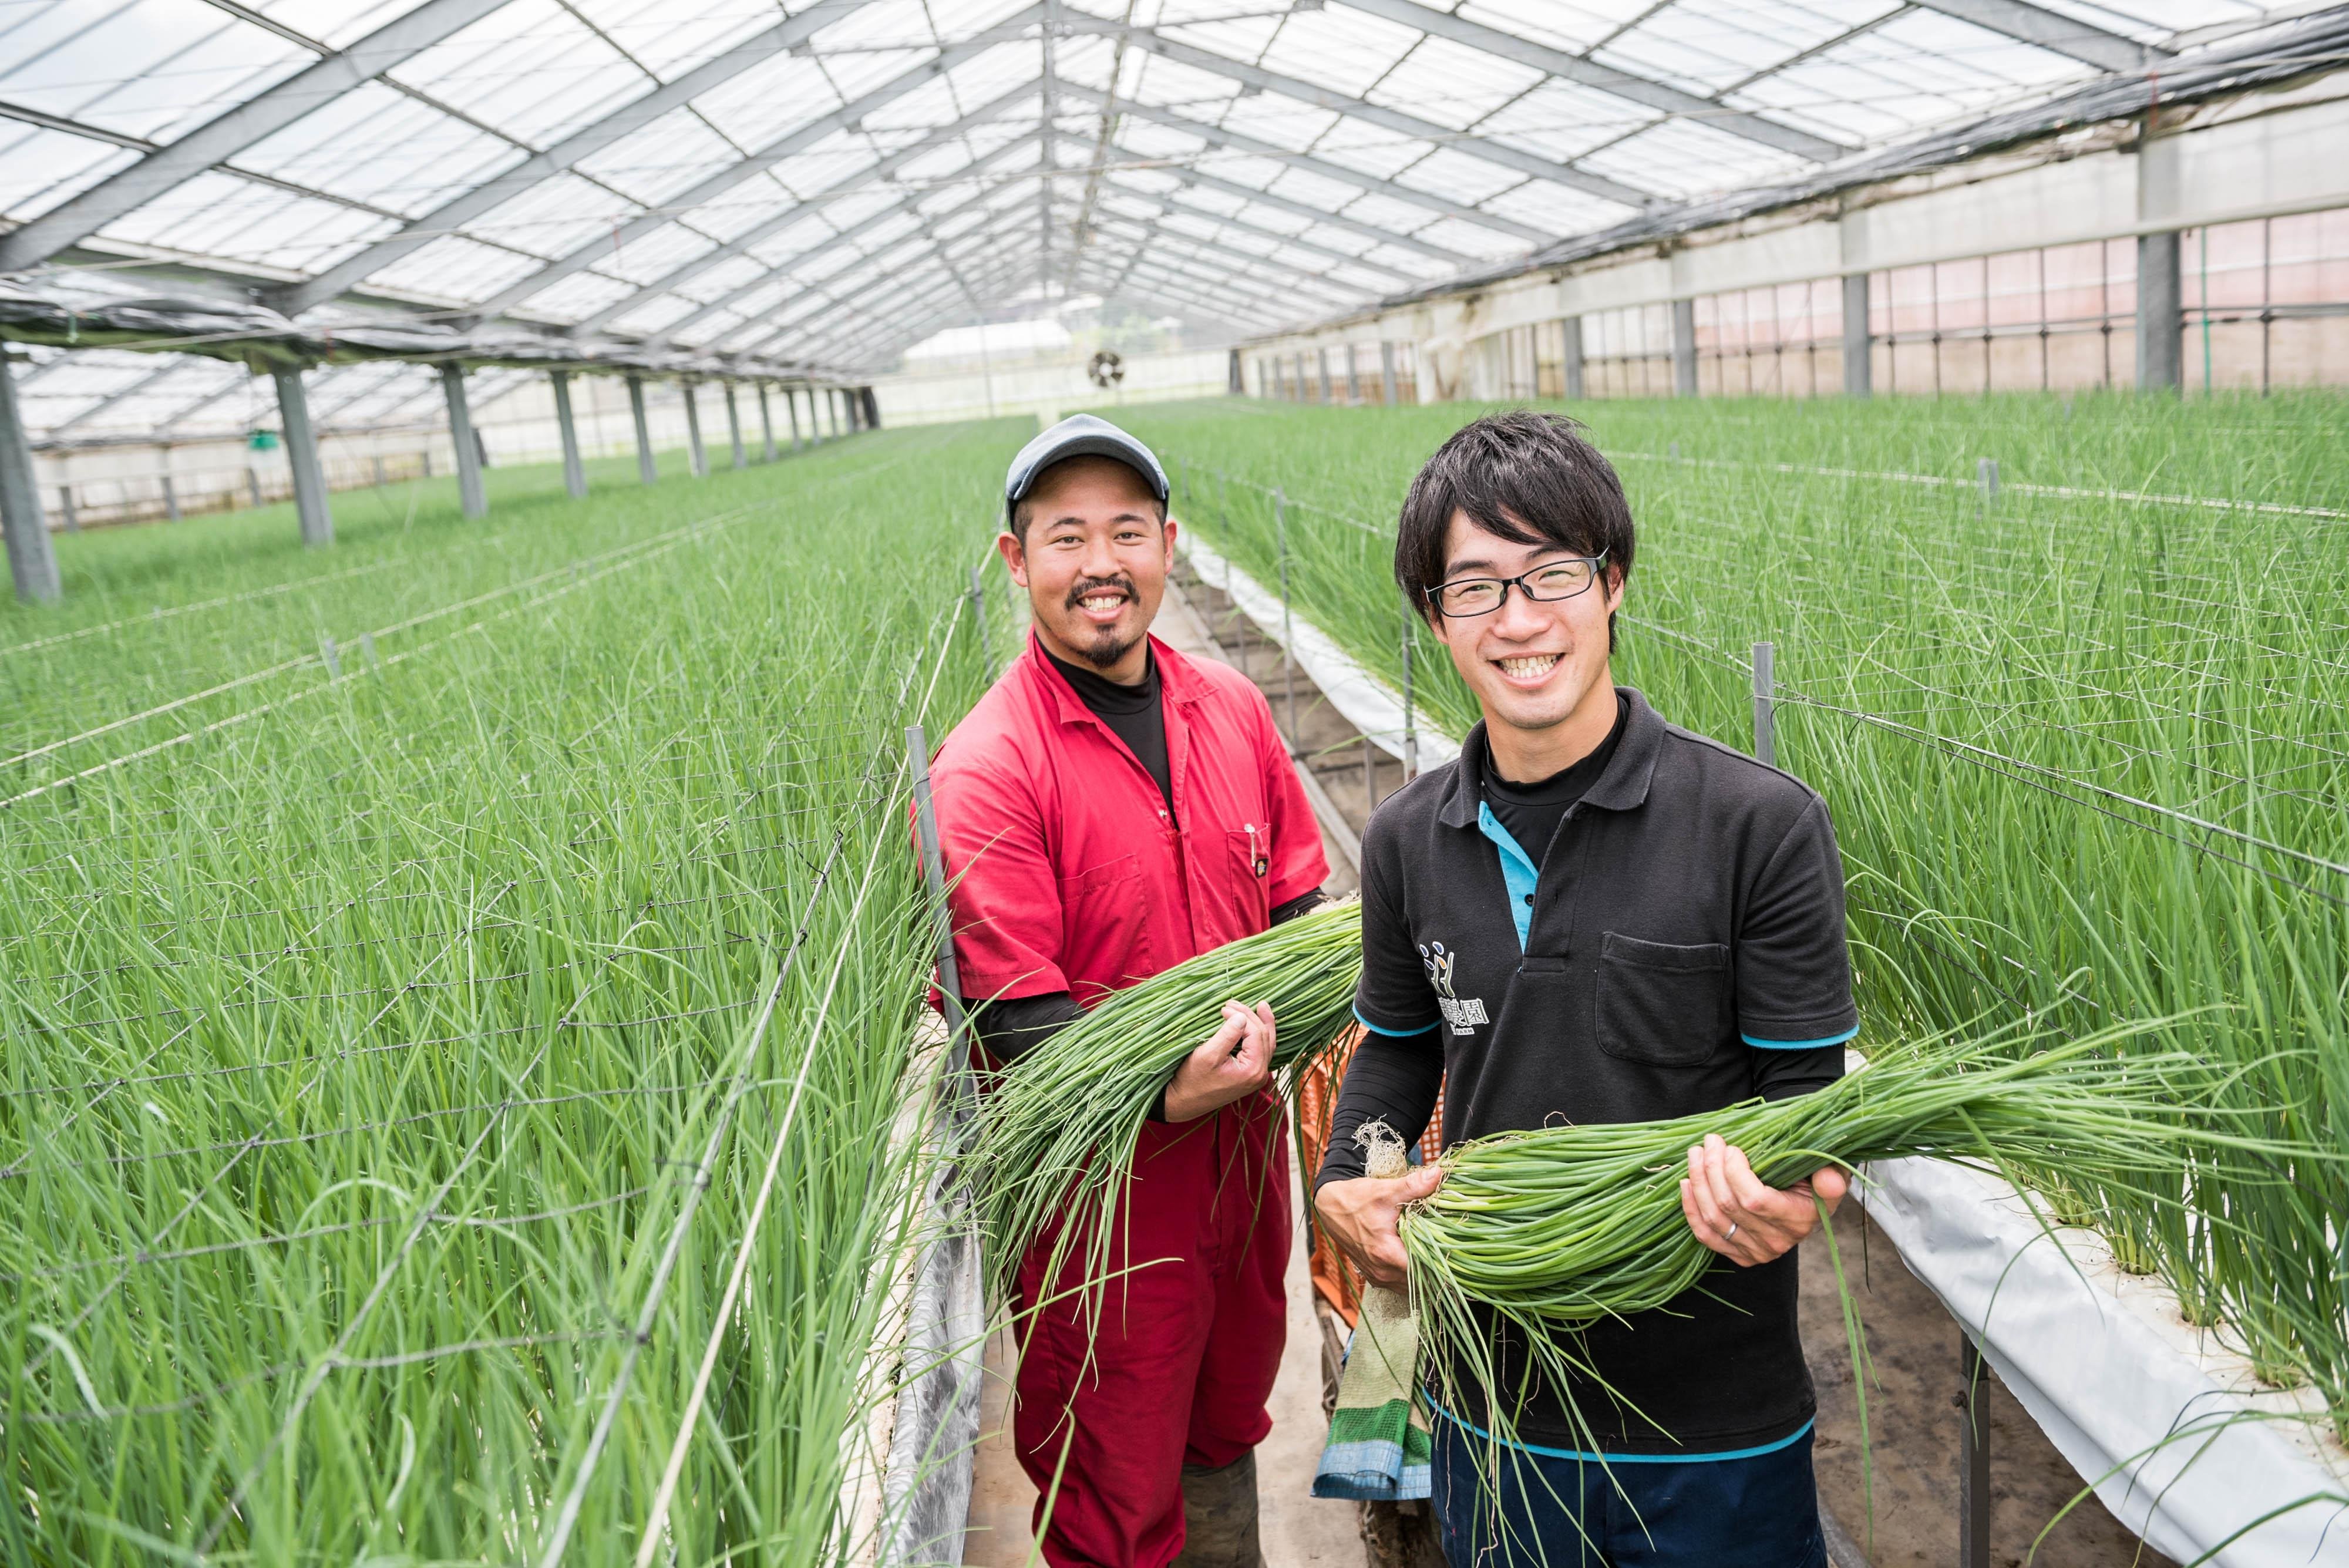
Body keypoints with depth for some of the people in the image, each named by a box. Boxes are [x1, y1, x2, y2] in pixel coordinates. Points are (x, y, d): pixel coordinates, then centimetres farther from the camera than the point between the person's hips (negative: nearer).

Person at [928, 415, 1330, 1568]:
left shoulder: (1230, 707, 1)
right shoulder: (985, 769, -18)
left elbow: (1298, 899, 11)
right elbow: (1014, 1016, -20)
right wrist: (1161, 1091, -35)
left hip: (1241, 1152, 6)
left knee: (1227, 1421, 26)